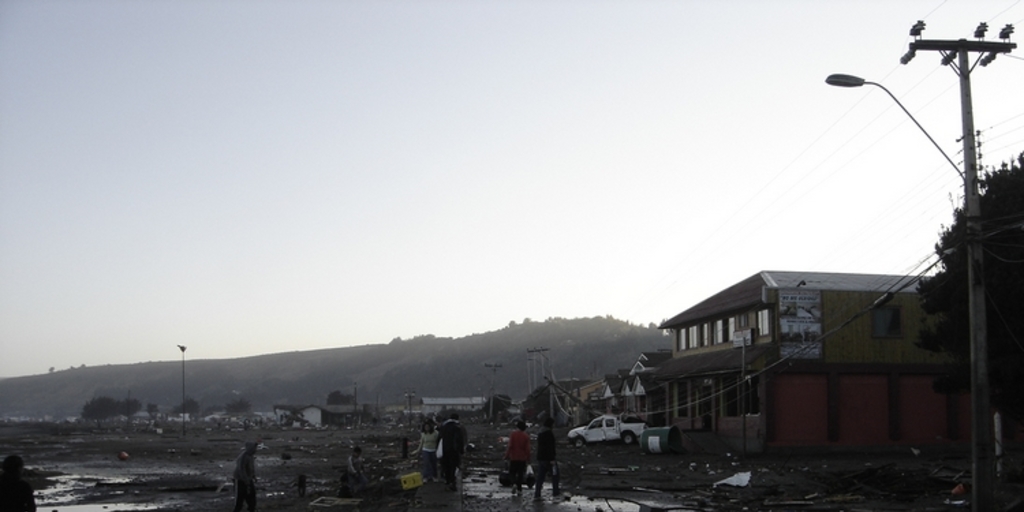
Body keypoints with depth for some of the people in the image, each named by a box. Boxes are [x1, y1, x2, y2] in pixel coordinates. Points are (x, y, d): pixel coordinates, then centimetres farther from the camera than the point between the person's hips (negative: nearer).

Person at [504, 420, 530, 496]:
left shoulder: (513, 434, -6)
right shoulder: (526, 436, -3)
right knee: (521, 473, 10)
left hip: (513, 457, -1)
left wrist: (507, 455, -1)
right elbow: (527, 448, -3)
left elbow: (510, 446, -9)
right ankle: (519, 489, 9)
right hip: (522, 458, 1)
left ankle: (514, 484, -17)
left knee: (512, 472, 10)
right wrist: (528, 458, 6)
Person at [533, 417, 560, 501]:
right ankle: (555, 493, 5)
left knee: (540, 477, 7)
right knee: (554, 475, 4)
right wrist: (552, 459, -22)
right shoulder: (549, 433, -14)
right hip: (548, 458, -8)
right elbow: (550, 447, -21)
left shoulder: (540, 433, 16)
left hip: (540, 458, 8)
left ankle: (536, 495, 3)